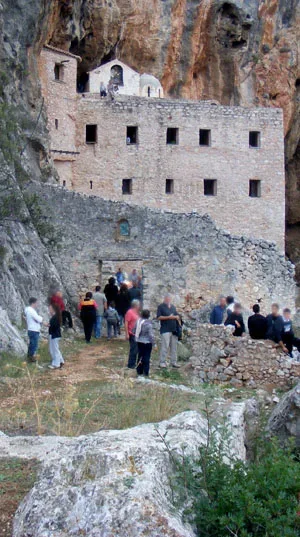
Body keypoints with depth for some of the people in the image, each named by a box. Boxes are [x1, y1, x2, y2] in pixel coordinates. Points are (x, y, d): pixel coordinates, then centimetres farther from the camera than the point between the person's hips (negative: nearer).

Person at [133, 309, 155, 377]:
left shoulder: (138, 321, 2)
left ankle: (139, 371, 20)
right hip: (147, 343, -6)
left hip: (139, 342, 6)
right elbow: (151, 334, -20)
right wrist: (153, 342, -12)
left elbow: (134, 331, 10)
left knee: (140, 356, 15)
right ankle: (145, 372, 3)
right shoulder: (148, 323, -20)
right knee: (146, 357, 1)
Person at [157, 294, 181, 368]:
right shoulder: (161, 306, 0)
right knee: (165, 346, -10)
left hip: (174, 330, 6)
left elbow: (177, 316, 25)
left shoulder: (173, 307, 19)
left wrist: (177, 317, 3)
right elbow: (158, 317, -9)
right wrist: (168, 317, -15)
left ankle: (174, 362, 14)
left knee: (174, 347, 7)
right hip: (165, 330, -6)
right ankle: (162, 362, -5)